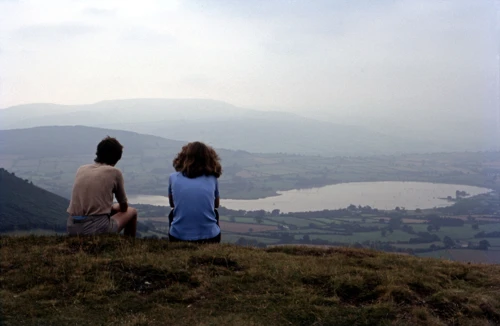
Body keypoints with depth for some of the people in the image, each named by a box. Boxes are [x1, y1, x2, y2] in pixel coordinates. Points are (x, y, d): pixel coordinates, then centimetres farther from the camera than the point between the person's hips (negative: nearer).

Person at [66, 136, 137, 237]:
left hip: (72, 228, 5)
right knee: (132, 212, 22)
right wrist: (114, 208, 36)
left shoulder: (81, 169, 13)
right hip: (98, 228, -5)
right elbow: (124, 207, 13)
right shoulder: (114, 172, 2)